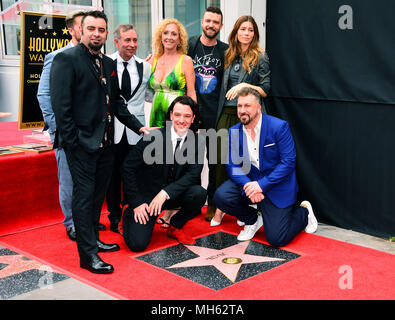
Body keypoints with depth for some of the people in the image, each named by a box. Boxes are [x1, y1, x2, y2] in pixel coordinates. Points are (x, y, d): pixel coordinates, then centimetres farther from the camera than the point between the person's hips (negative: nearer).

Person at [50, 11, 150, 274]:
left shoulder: (109, 64, 15)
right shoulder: (66, 59, -9)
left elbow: (116, 101, 21)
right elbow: (61, 105, -14)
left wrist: (138, 126, 13)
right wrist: (72, 142, -17)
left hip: (105, 143, 8)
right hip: (82, 143, -8)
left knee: (98, 194, 16)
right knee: (84, 196, -2)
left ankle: (93, 240, 31)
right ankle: (88, 255, 4)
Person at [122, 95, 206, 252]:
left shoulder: (197, 142, -5)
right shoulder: (154, 137, -15)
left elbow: (193, 174, -11)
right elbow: (128, 167, -11)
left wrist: (166, 192, -26)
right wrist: (136, 203, -14)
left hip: (173, 195, 3)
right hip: (146, 196, -3)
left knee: (200, 193, -26)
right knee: (137, 244, -18)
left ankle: (175, 227, 3)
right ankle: (130, 214, 17)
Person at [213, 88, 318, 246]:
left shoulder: (279, 127, -14)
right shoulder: (234, 132, 0)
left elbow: (288, 162, -17)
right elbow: (232, 165, -2)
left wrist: (261, 185, -24)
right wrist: (247, 185, -23)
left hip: (276, 185, -4)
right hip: (248, 180, 5)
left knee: (276, 238, -12)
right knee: (221, 197, -21)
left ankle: (304, 211, 21)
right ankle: (253, 219, 9)